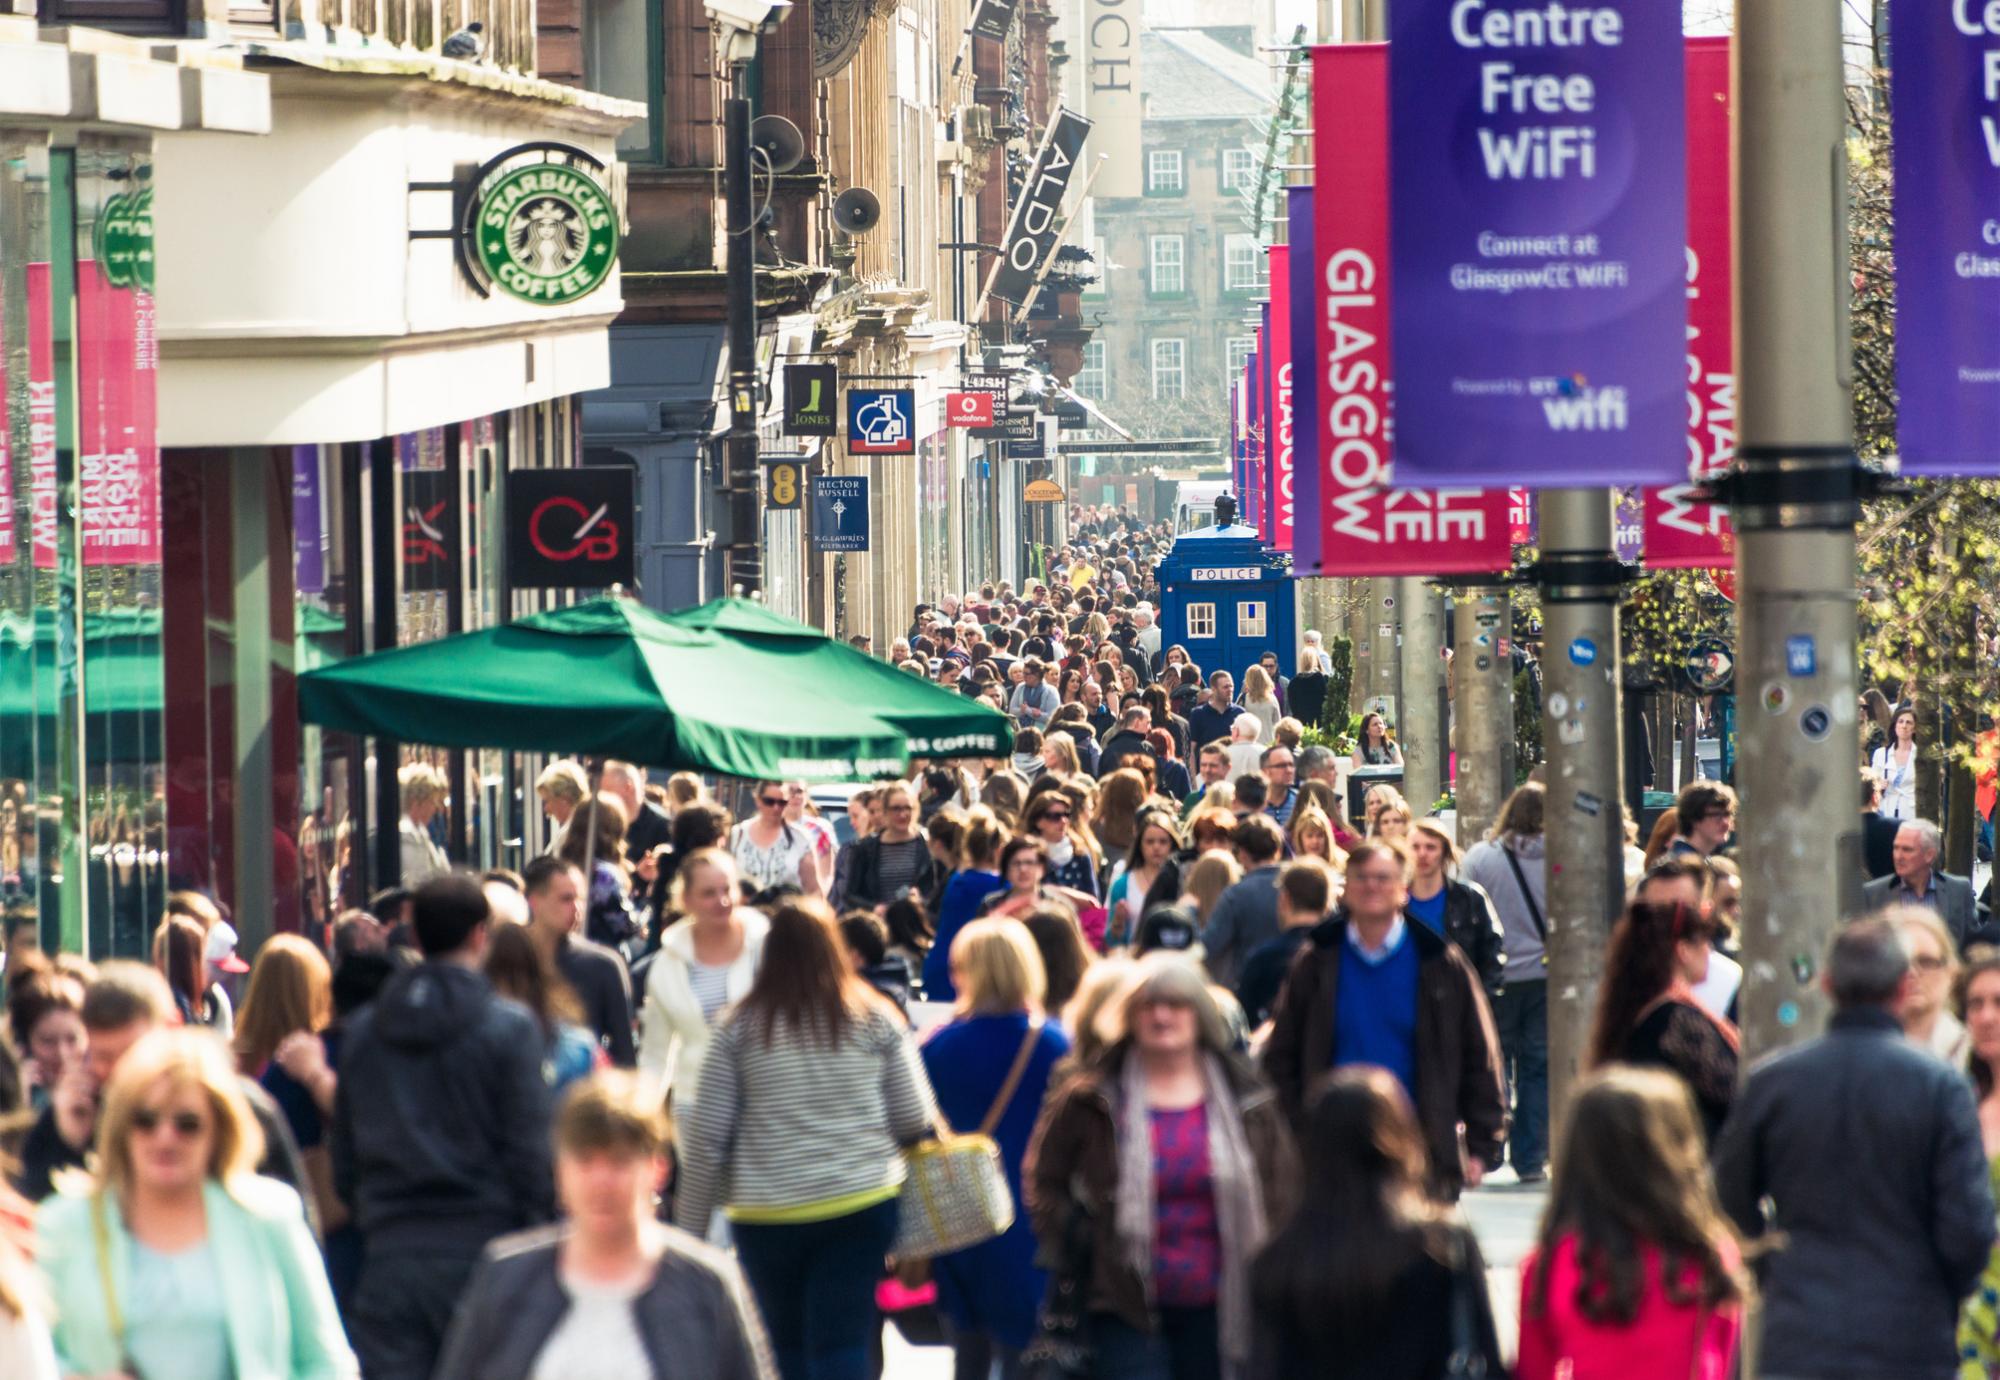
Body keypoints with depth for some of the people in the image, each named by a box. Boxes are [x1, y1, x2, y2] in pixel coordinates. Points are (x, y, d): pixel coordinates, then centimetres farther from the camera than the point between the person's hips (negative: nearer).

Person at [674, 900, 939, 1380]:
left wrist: (689, 1227, 7)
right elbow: (916, 1120, 2)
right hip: (861, 1202, 0)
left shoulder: (738, 1028, 0)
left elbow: (706, 1137, 0)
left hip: (765, 1214, 0)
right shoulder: (876, 1020, 1)